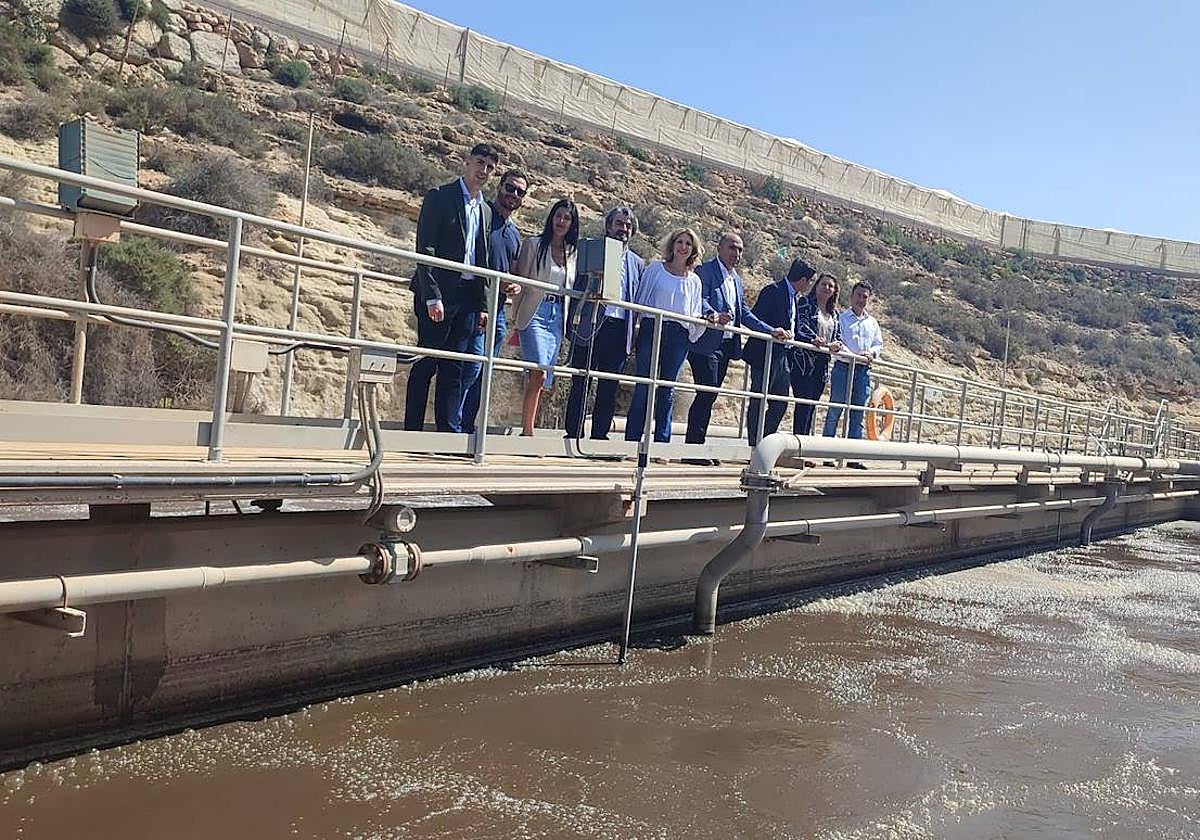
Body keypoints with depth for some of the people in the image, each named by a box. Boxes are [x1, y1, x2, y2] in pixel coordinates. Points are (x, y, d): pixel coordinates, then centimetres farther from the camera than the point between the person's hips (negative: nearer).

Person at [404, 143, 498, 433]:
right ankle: (412, 429, 0)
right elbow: (425, 250, -9)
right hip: (439, 292, -6)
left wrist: (482, 306, 13)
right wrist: (432, 297, -17)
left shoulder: (485, 210, 18)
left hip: (467, 297, 6)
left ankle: (450, 428, 8)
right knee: (426, 363, -4)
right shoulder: (440, 197, -2)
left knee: (454, 366, 6)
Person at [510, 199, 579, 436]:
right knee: (538, 373, -19)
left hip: (558, 318, 5)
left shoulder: (573, 252, 16)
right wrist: (516, 320, -2)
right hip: (535, 314, -5)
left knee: (542, 380, 4)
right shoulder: (533, 245, 3)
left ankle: (527, 430, 9)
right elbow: (520, 283, 1)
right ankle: (527, 431, -17)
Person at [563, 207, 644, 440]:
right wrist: (573, 324, -6)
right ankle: (573, 433, 3)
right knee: (580, 383, -2)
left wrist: (634, 337, 8)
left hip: (619, 330, 3)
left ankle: (600, 434, 12)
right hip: (590, 325, -3)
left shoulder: (637, 263, 17)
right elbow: (576, 289, 2)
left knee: (609, 387, 5)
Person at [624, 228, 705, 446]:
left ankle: (662, 442, 7)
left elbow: (695, 316, 19)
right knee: (644, 386, -6)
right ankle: (632, 440, -4)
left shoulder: (694, 281, 16)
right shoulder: (655, 269, 9)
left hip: (678, 336, 2)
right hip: (652, 330, -2)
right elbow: (640, 299, 9)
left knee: (667, 390, 4)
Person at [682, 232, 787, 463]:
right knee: (707, 394, -12)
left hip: (726, 346, 8)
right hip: (706, 343, -8)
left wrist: (771, 330, 13)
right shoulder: (706, 271, -5)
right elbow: (700, 299, -20)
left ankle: (696, 445, 12)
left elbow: (744, 313, 21)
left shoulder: (736, 280, 21)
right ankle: (694, 447, -8)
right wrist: (713, 315, -40)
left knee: (709, 396, 8)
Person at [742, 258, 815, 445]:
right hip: (765, 355, -10)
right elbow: (755, 319, -17)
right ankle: (755, 446, 3)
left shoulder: (792, 296, 18)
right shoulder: (774, 290, -11)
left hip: (782, 357, 10)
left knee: (780, 404, 11)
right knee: (758, 402, -2)